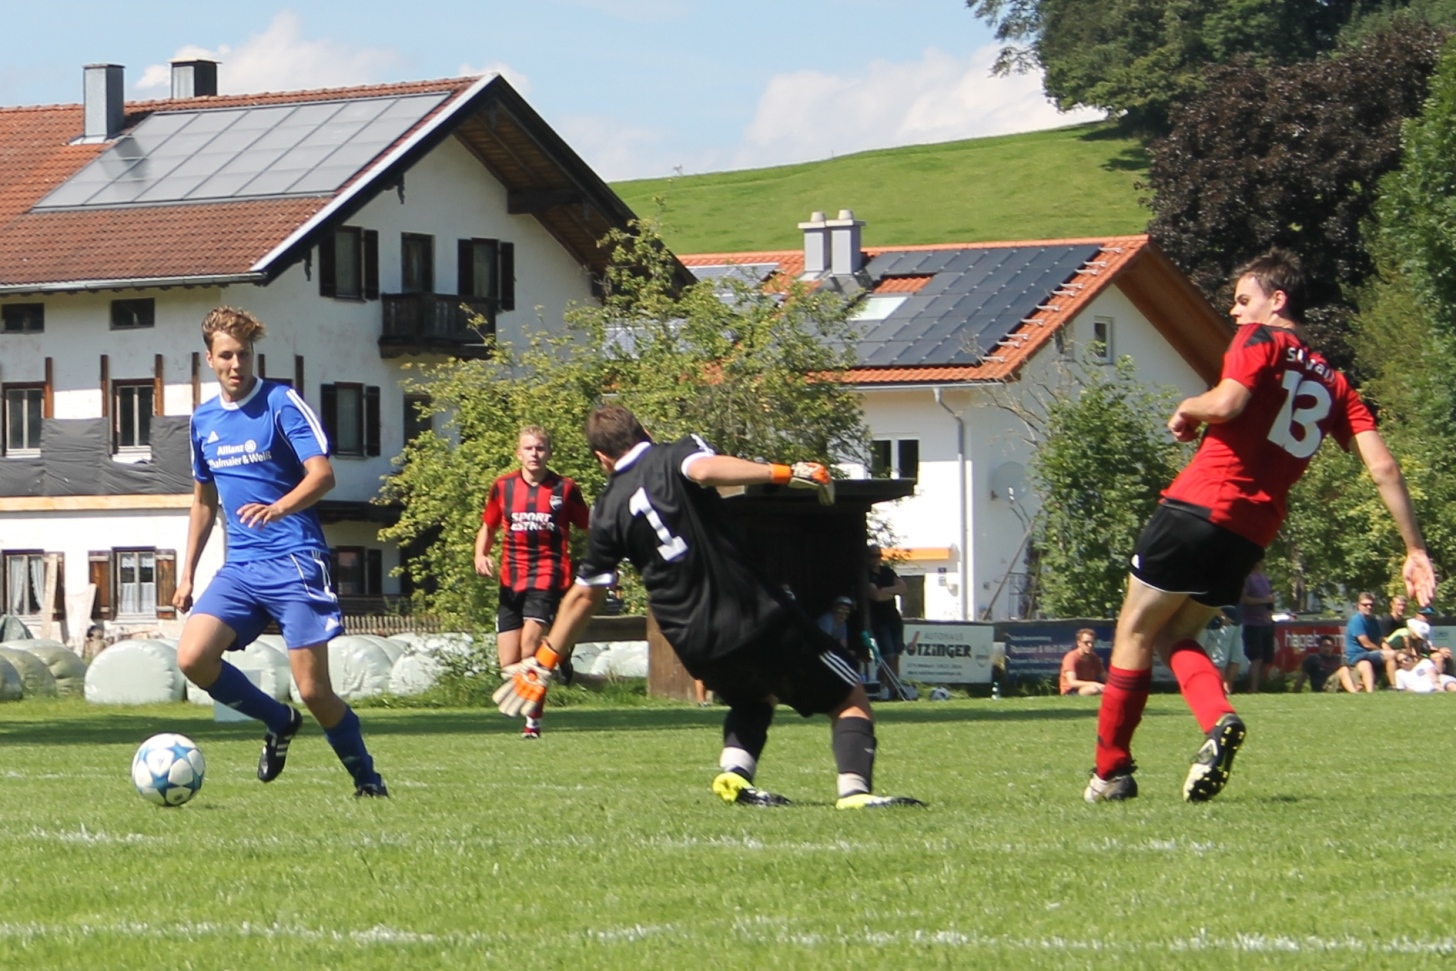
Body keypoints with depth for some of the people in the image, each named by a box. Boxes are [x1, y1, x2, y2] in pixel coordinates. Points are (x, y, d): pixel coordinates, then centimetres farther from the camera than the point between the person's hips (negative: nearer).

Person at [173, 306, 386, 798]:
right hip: (239, 568, 6)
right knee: (192, 657, -16)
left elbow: (322, 474, -16)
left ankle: (366, 779, 14)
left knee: (313, 690, -9)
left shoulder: (282, 403, -5)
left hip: (295, 563, -6)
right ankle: (279, 722, 9)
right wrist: (187, 572, 20)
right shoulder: (203, 420, 13)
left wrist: (279, 507, -35)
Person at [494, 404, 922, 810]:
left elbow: (584, 594, 14)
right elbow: (705, 469, -25)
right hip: (755, 617, -4)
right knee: (851, 701, 5)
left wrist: (543, 663, 25)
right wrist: (785, 473, -27)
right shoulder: (676, 456, 1)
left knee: (753, 699, 34)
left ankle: (734, 774, 8)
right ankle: (855, 789, -19)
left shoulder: (608, 510, 10)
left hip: (695, 647, 4)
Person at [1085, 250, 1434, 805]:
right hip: (1252, 535, 6)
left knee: (1135, 635, 6)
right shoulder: (1334, 384, 16)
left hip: (1199, 507, -6)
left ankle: (1111, 769, 5)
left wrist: (1187, 410, 2)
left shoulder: (1258, 340, 0)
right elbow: (1382, 467, 7)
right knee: (1172, 637, 19)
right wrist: (1414, 550, 6)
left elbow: (1226, 403, -19)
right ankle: (1219, 720, -9)